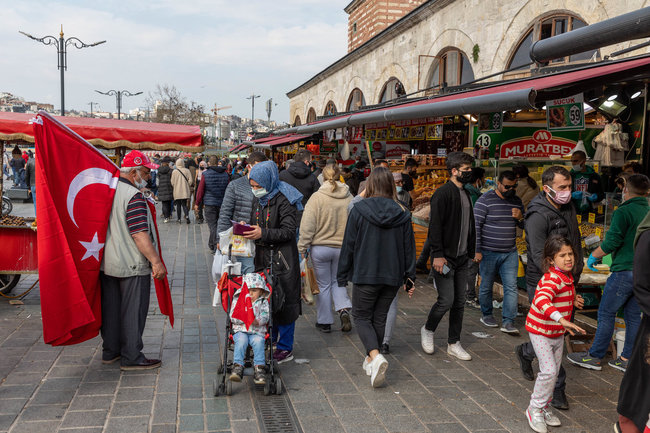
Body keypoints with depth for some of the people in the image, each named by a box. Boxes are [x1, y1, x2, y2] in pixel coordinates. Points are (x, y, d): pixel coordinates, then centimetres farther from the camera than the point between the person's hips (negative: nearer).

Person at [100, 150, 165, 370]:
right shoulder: (133, 196, -19)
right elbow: (139, 234, -24)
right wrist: (156, 261, -21)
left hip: (107, 262, 9)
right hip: (132, 265, -9)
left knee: (111, 308, 17)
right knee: (133, 310, 1)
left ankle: (110, 351, 29)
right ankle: (131, 357, 8)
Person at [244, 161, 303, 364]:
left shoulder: (284, 200, -13)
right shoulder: (258, 199, 13)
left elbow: (289, 231, -18)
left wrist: (263, 233, -25)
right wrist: (247, 229, 1)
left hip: (282, 259, -8)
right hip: (262, 256, 8)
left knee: (284, 302, 0)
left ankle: (285, 348, 11)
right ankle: (269, 341, 29)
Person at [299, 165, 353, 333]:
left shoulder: (317, 197, -11)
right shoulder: (349, 198, -1)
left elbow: (307, 227, -13)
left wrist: (302, 248, -4)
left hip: (320, 248, -3)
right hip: (342, 248, 3)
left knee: (323, 285, 9)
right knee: (338, 281, 20)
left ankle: (324, 322, 18)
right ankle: (344, 309, -2)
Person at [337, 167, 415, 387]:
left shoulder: (359, 210, -9)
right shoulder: (402, 213, 0)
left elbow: (349, 245, -5)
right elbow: (409, 247, 5)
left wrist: (343, 275, 3)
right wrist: (410, 277, 13)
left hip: (365, 275, -3)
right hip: (392, 276, 4)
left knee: (361, 317, 9)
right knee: (379, 318, 17)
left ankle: (375, 357, -13)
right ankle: (371, 360, 28)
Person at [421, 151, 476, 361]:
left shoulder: (466, 194, 15)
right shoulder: (443, 193, -12)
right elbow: (435, 226, -16)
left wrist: (471, 252, 19)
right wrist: (438, 254, -21)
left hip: (462, 258, 8)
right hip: (445, 258, -8)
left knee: (459, 302, 10)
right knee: (446, 300, -7)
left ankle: (454, 343, 20)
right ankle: (428, 329, 20)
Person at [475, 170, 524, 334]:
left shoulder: (517, 201, 9)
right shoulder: (485, 200, -9)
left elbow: (524, 225, 19)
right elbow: (476, 225, -10)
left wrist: (520, 218, -5)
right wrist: (477, 250, -13)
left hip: (510, 253, 4)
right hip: (489, 253, -4)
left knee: (511, 287, -2)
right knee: (486, 286, 8)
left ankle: (508, 322, 1)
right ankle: (486, 315, 28)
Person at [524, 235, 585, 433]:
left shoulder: (567, 278, 3)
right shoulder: (552, 279, -27)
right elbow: (542, 300, -47)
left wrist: (573, 301, 4)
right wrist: (562, 319, -57)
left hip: (558, 332, 9)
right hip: (541, 332, -9)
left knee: (554, 372, 15)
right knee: (548, 371, -11)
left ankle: (544, 408, 32)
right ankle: (534, 409, 6)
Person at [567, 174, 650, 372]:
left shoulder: (623, 212, -12)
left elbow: (611, 243, -17)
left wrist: (593, 256, -1)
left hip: (625, 271, -7)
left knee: (606, 314, 2)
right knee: (633, 315, 13)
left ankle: (595, 356, 9)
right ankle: (627, 359, 19)